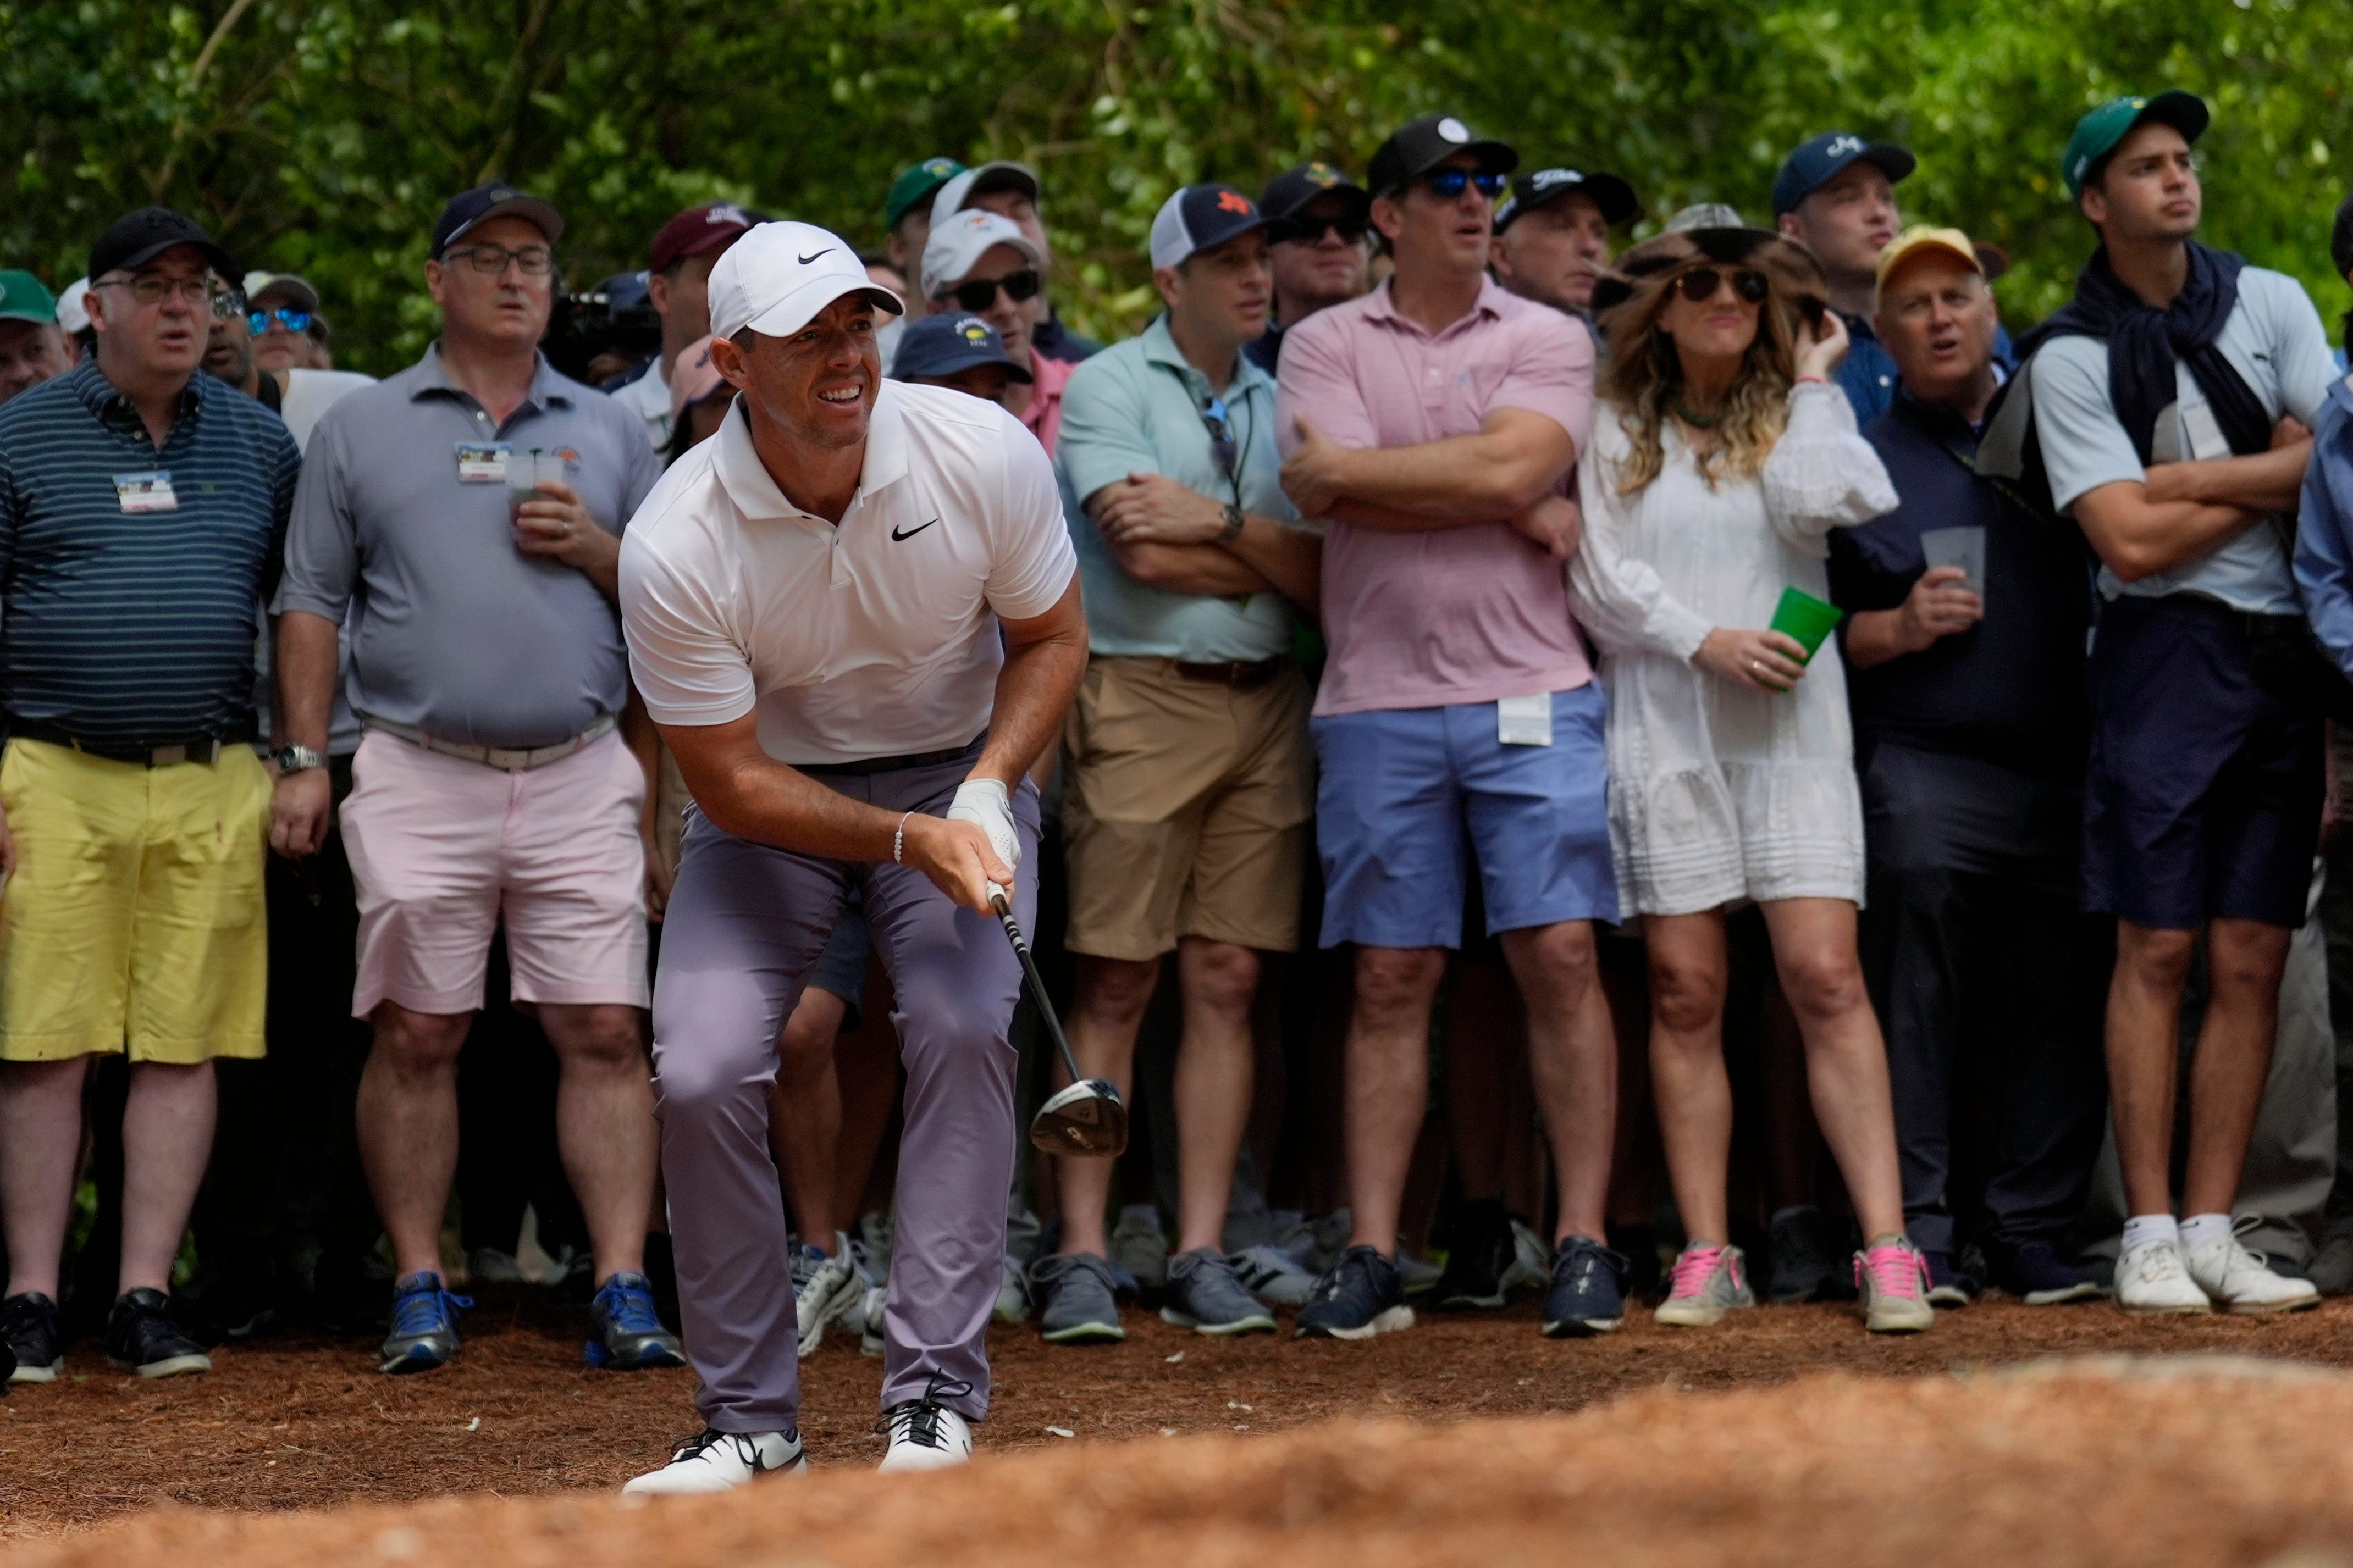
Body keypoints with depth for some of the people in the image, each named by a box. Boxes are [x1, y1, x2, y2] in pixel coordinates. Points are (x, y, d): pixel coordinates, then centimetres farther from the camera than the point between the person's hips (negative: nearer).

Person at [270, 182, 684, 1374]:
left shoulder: (607, 431, 15)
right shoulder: (361, 429, 11)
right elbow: (312, 603, 10)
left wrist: (595, 547, -3)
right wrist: (302, 759, 2)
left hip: (580, 774, 1)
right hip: (420, 776, -1)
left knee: (605, 1034, -5)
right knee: (415, 1039, -1)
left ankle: (624, 1291, -4)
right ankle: (419, 1289, 8)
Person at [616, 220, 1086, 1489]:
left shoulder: (983, 454, -20)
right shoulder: (674, 547, -26)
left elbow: (1052, 636, -3)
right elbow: (732, 784, -18)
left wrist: (986, 792, -18)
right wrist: (905, 843, -30)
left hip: (957, 774, 1)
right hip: (773, 794, 0)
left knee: (963, 1027, -23)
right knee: (702, 1075, -16)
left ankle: (935, 1399, -16)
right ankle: (750, 1418, 1)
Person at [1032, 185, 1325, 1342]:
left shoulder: (1279, 406, 16)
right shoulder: (1107, 387, 2)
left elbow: (1321, 579, 5)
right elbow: (1146, 555, -12)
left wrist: (1220, 523, -9)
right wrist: (1271, 555, 0)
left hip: (1266, 704, 5)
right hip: (1142, 697, -4)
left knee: (1227, 981, 3)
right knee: (1115, 985, -6)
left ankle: (1200, 1255, 6)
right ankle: (1081, 1256, -3)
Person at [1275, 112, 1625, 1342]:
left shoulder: (1548, 341, 8)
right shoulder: (1325, 344, 8)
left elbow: (1510, 463, -11)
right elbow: (1329, 500, -8)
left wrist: (1351, 467, -6)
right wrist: (1520, 510, -5)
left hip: (1532, 693, 0)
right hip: (1378, 699, 1)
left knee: (1560, 957, -6)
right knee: (1391, 977, 2)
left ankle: (1583, 1242, -2)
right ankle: (1372, 1255, 5)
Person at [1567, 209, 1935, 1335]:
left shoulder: (1794, 415, 11)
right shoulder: (1617, 432, 10)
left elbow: (1812, 504, -10)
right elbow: (1600, 580, 2)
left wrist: (1812, 382, 1)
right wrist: (1705, 641, -10)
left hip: (1791, 726, -1)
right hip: (1660, 730, 1)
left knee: (1824, 975, -10)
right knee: (1685, 992, -1)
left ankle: (1887, 1250, -13)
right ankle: (1706, 1258, 2)